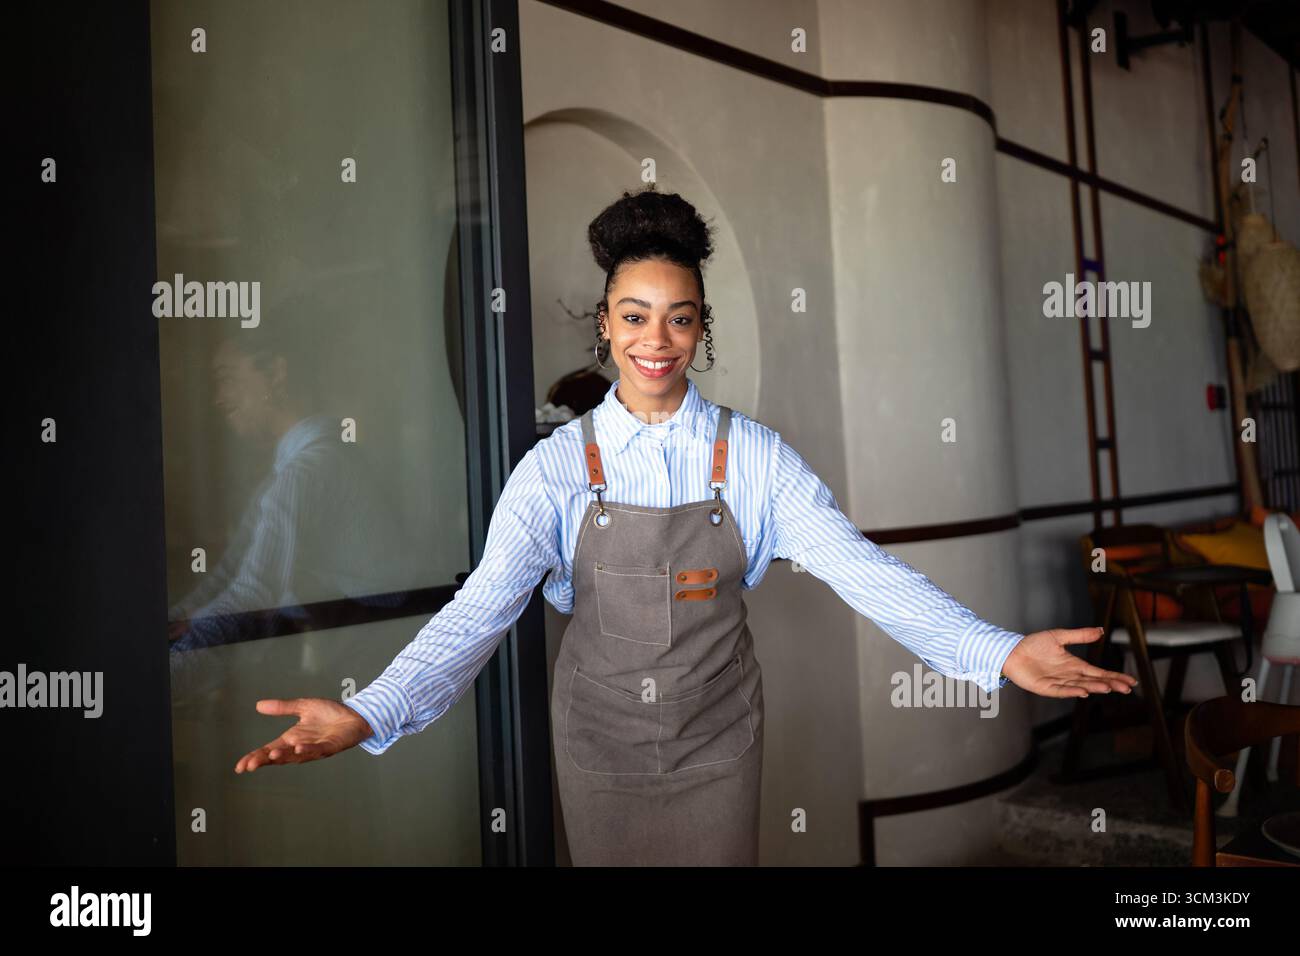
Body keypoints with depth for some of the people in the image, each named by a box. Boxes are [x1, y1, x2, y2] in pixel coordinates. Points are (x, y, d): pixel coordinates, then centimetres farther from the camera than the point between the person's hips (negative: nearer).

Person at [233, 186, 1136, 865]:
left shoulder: (754, 456, -9)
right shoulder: (558, 465, -11)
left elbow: (861, 567, -16)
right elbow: (484, 605, -19)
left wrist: (996, 652, -30)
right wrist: (369, 714, -33)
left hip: (720, 739, 1)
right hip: (599, 740, 0)